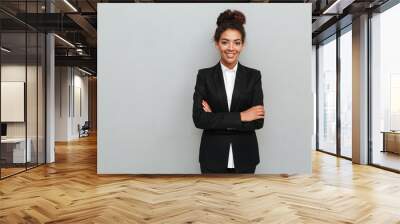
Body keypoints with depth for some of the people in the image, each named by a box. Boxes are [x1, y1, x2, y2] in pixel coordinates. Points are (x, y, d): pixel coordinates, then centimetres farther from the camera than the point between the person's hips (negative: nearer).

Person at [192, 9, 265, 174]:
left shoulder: (253, 76, 0)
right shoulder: (204, 75, -2)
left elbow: (258, 121, -10)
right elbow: (199, 119, -14)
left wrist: (216, 120, -16)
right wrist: (241, 116, -19)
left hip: (244, 157, 1)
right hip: (213, 156, 0)